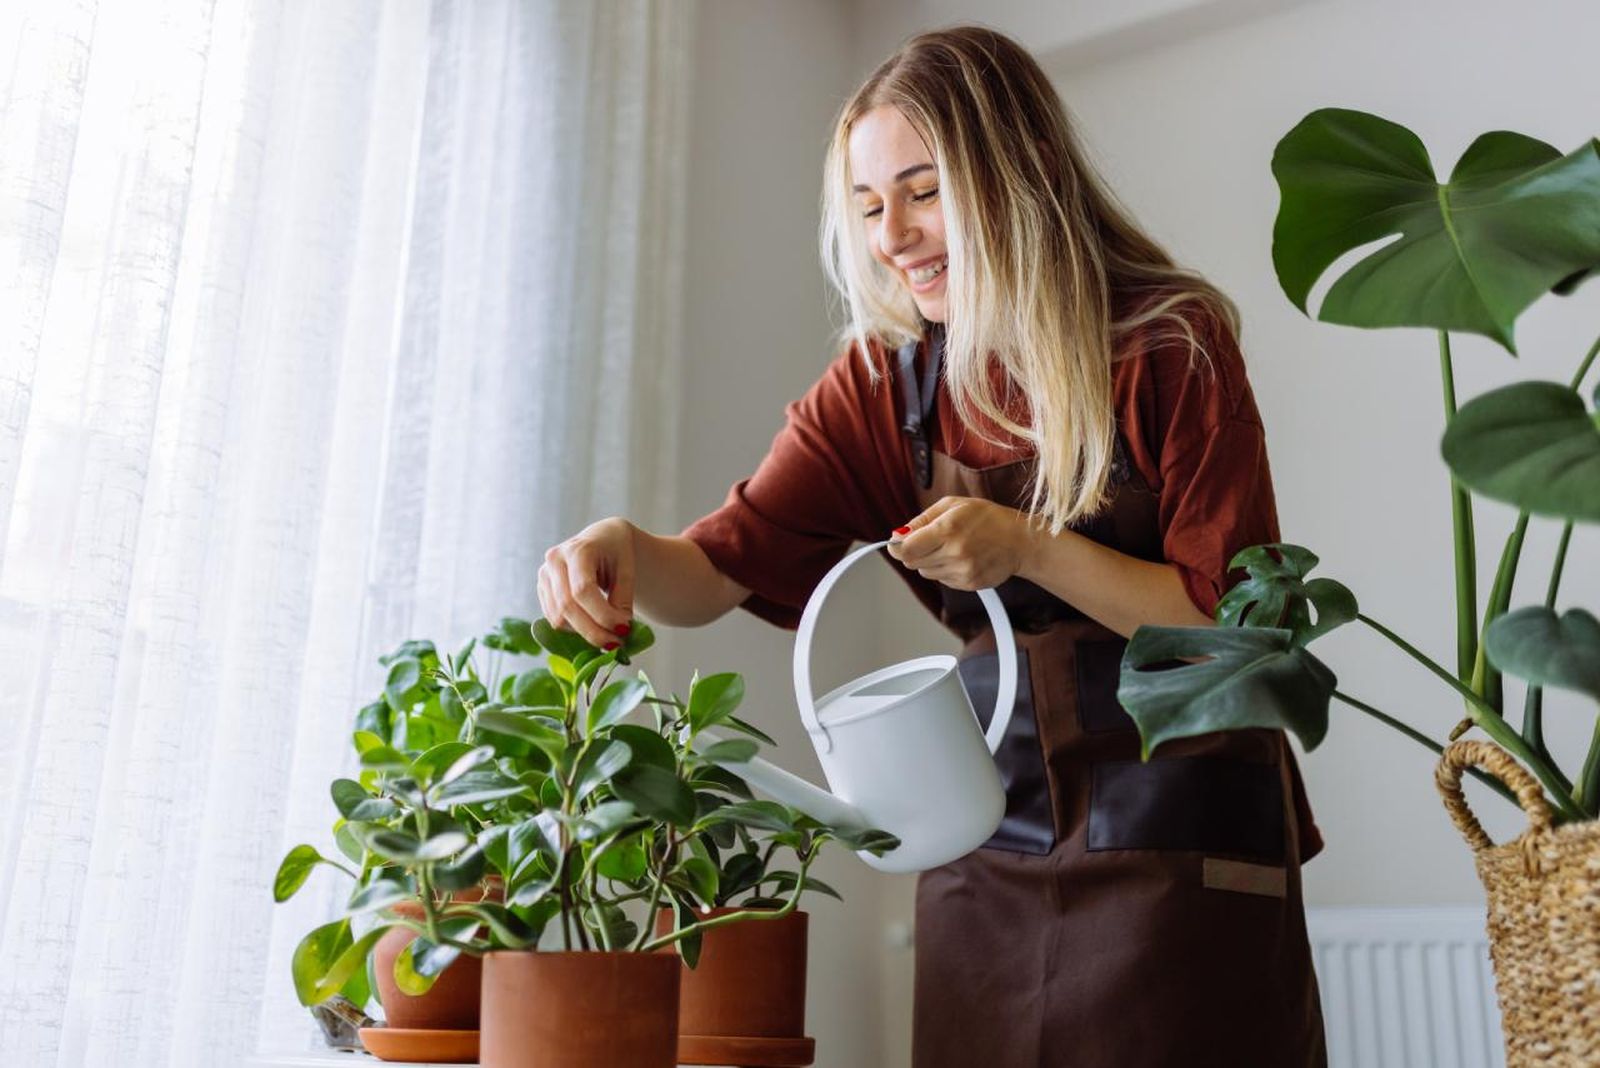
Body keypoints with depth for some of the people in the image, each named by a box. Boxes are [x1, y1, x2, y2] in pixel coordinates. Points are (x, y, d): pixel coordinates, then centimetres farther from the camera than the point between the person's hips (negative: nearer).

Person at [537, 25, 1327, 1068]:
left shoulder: (1172, 347, -10)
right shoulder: (886, 376, 0)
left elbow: (1238, 623, -10)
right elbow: (718, 570, -4)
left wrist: (1029, 549, -22)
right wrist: (624, 548, -26)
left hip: (1179, 832, -3)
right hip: (991, 842, 3)